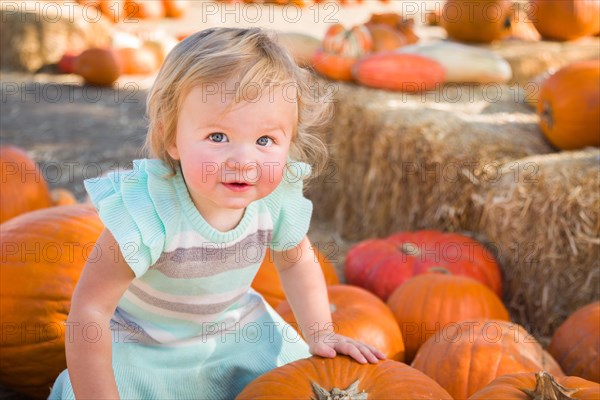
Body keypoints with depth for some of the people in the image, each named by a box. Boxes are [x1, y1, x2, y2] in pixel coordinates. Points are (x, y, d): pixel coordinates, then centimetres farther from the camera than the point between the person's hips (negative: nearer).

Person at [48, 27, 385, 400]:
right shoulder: (147, 212, -38)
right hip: (141, 341, -4)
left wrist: (321, 336, -7)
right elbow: (89, 309, -32)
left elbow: (296, 262, 0)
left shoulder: (279, 196, -22)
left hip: (235, 328, 4)